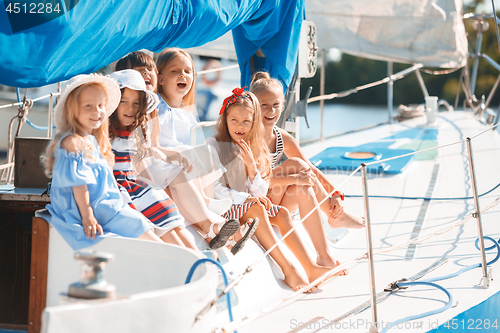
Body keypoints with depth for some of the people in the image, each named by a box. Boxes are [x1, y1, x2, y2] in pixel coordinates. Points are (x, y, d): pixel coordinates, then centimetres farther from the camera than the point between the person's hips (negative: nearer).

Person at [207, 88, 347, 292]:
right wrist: (244, 198, -22)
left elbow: (261, 193, 3)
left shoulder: (254, 150, 11)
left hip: (246, 204, 7)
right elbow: (213, 188, -15)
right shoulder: (214, 145, -7)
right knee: (256, 209, -30)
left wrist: (251, 165, -11)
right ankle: (288, 271, -35)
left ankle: (311, 268, -22)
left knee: (282, 213, -11)